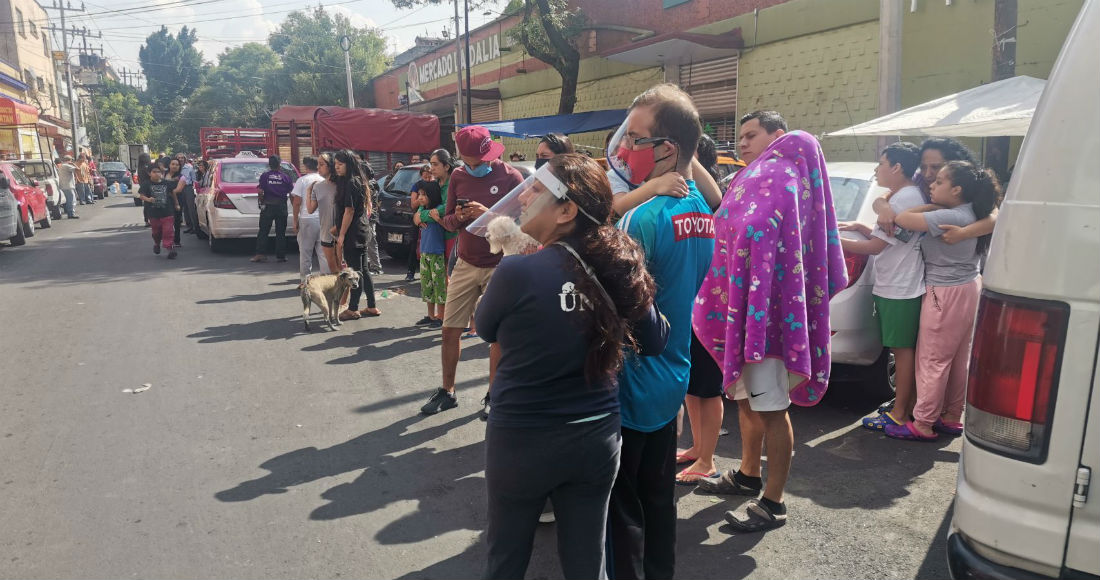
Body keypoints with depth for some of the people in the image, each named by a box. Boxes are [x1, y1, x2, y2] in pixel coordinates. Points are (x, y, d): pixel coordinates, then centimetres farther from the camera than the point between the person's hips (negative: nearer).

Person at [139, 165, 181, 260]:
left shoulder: (166, 183, 4)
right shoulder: (146, 184, -2)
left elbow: (172, 193, 18)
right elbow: (141, 195, -10)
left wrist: (176, 204, 23)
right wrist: (148, 199, -30)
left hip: (167, 213, 0)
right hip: (154, 214, 0)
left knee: (168, 231, -8)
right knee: (156, 232, 16)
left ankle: (169, 247, -8)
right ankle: (157, 244, 42)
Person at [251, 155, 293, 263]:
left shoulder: (264, 176, -1)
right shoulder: (285, 177, 1)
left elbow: (261, 191, -6)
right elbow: (291, 193, 2)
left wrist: (261, 203, 5)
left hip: (268, 206, -1)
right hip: (282, 206, 1)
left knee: (263, 231, 4)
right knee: (280, 232, 5)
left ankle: (260, 254, -2)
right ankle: (280, 256, 6)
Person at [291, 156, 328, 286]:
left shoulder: (302, 180, -3)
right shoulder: (324, 181, 7)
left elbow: (297, 202, -7)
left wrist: (295, 221, 0)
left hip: (307, 218, -3)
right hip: (323, 219, 3)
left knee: (305, 252, 5)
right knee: (323, 252, 6)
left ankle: (305, 280, 9)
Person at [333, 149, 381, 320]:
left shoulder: (350, 183, -15)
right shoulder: (358, 181, 13)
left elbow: (349, 211, -18)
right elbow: (368, 206, 20)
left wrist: (341, 235, -15)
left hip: (352, 232, -10)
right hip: (361, 229, 10)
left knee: (355, 270, -3)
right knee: (363, 270, 13)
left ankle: (353, 309, 4)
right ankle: (371, 307, 19)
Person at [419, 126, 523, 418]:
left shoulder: (511, 177, -7)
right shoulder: (458, 176, 6)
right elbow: (448, 221, 10)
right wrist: (458, 218, -13)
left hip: (499, 266, -4)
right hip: (466, 265, 4)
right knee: (450, 329, 6)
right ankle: (447, 391, 22)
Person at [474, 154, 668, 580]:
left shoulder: (519, 271, -20)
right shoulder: (619, 268, -7)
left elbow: (486, 330, -1)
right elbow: (656, 341, 7)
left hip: (522, 439, -4)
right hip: (597, 436, 4)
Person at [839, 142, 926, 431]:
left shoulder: (901, 201, -19)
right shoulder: (915, 195, 13)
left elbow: (873, 246, -19)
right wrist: (860, 228, 11)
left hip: (898, 290, -10)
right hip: (908, 286, 10)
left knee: (902, 350, -2)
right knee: (908, 350, 15)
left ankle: (898, 414, 6)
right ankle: (911, 407, 24)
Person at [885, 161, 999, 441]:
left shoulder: (948, 217, -22)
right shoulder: (969, 214, 6)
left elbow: (902, 219, -25)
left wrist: (931, 207, -11)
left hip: (946, 294, -9)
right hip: (968, 288, 9)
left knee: (933, 360, -1)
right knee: (958, 360, 16)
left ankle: (923, 424, 6)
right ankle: (952, 417, 27)